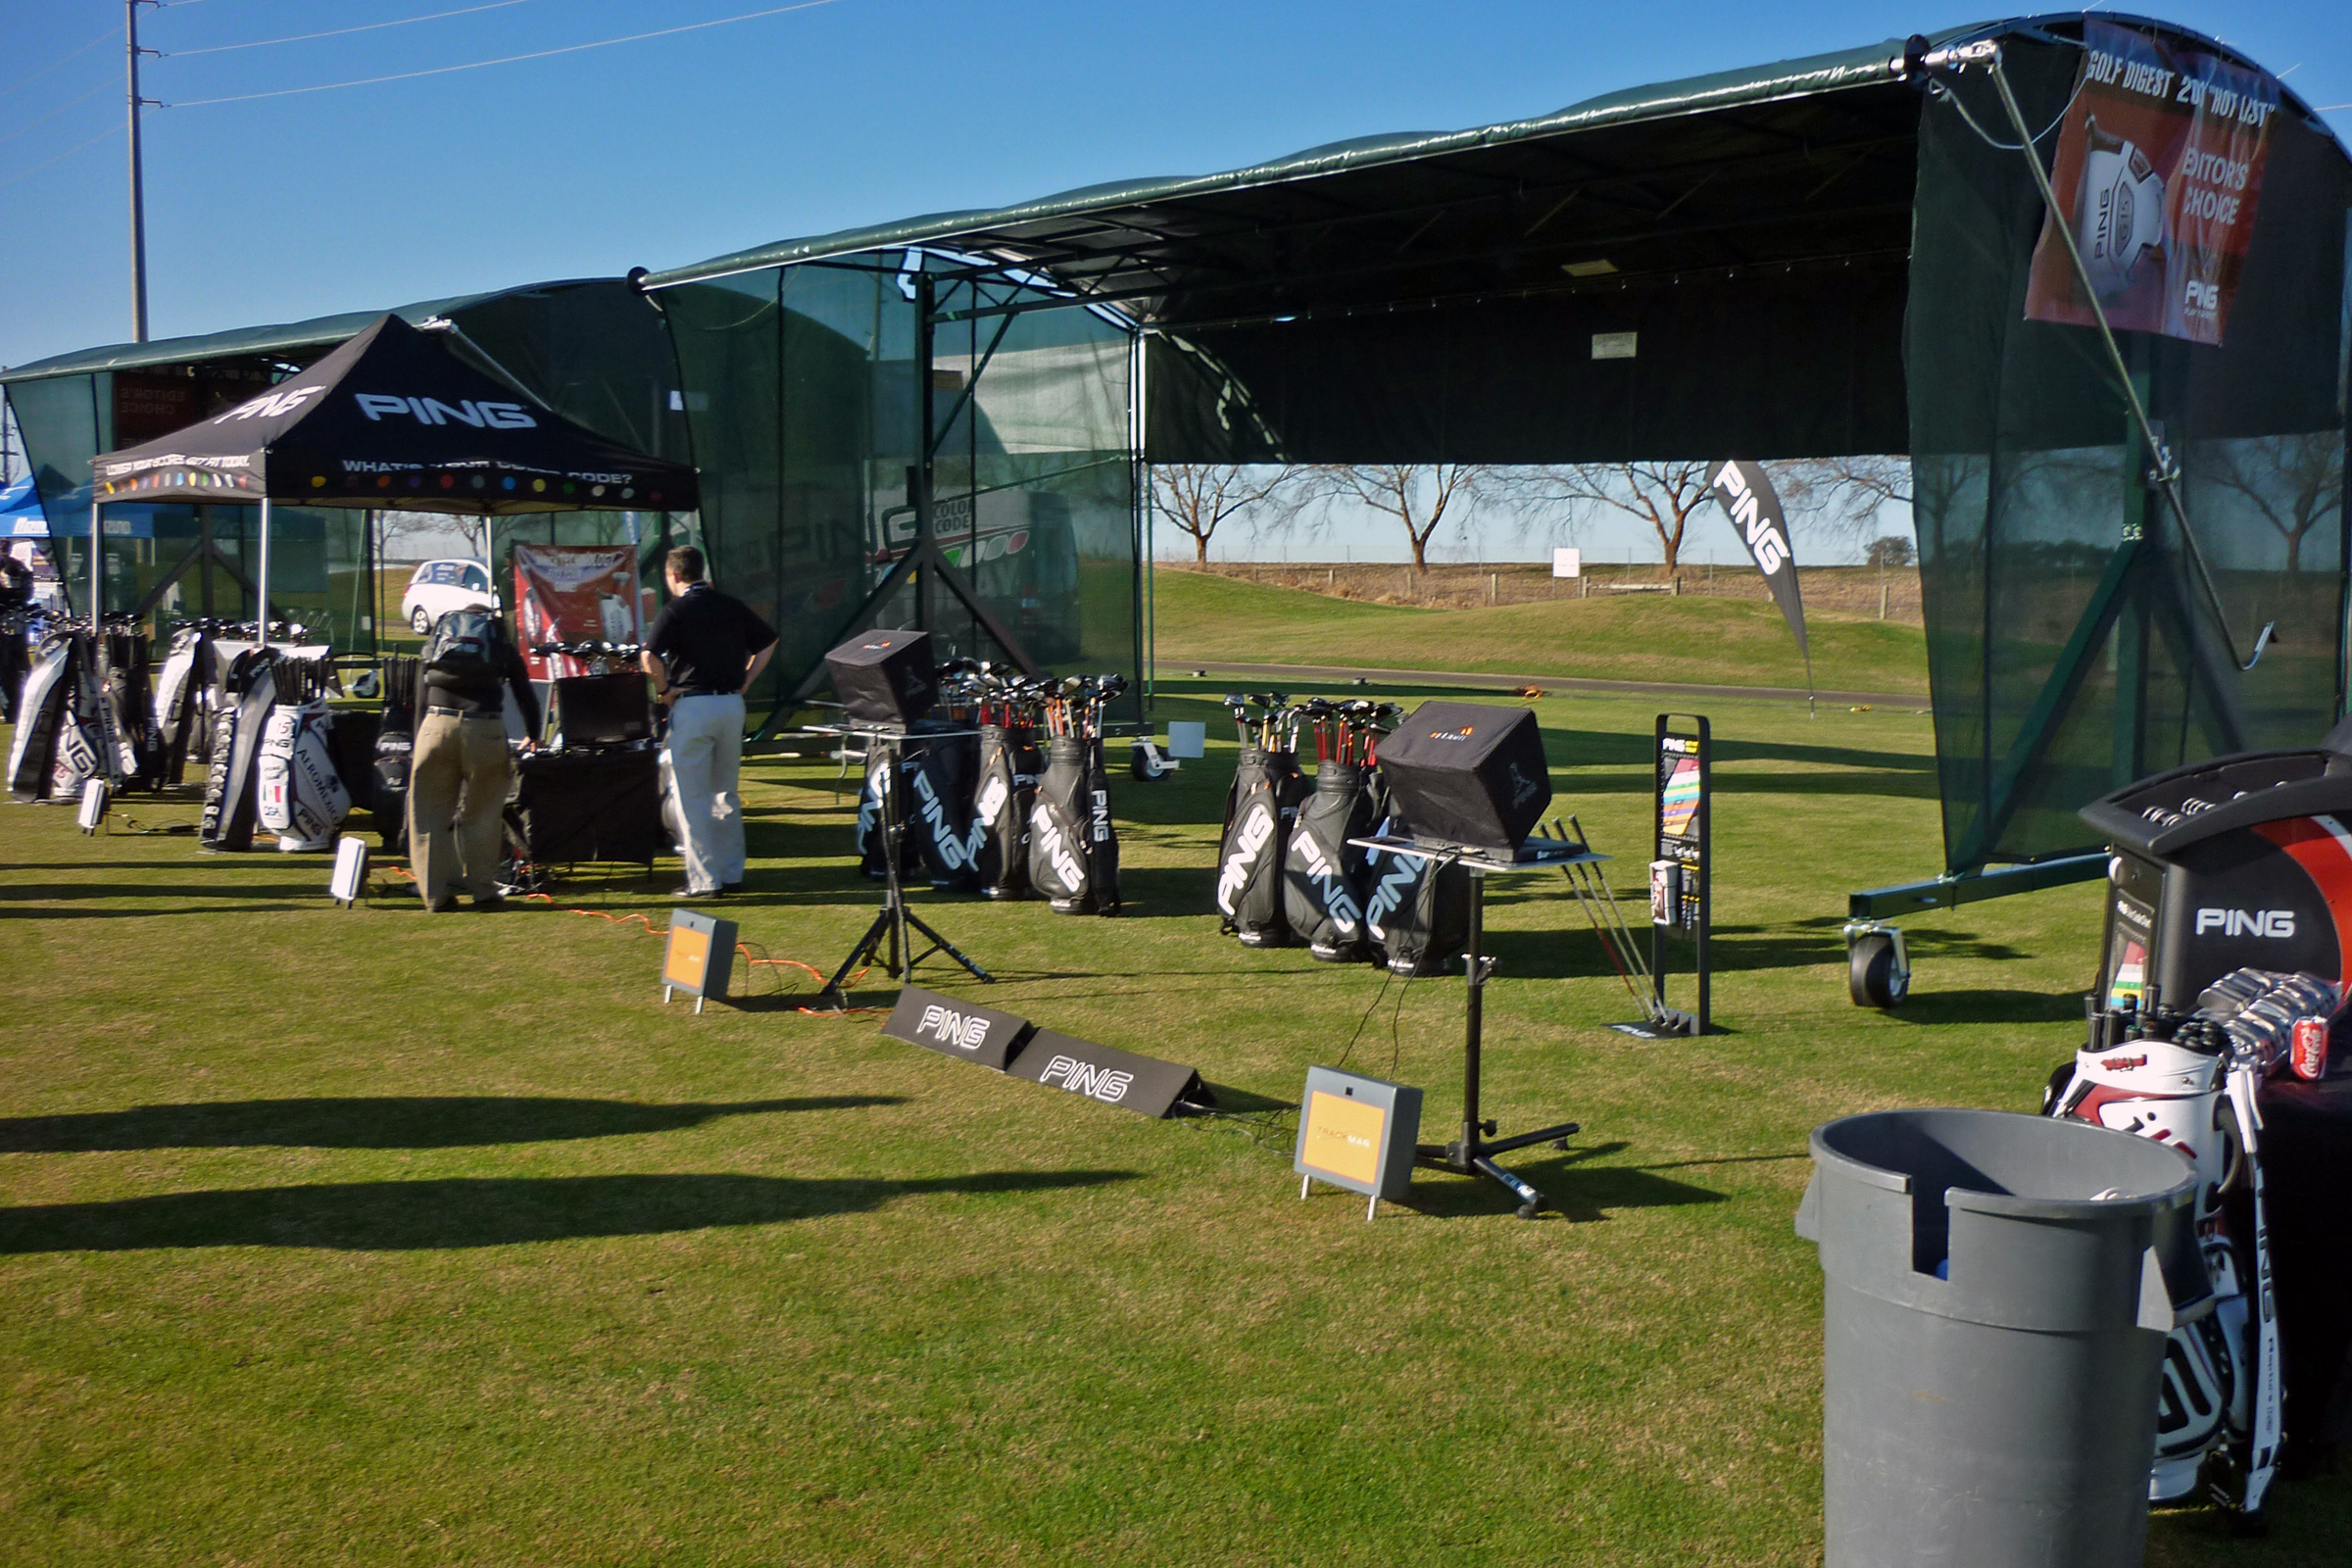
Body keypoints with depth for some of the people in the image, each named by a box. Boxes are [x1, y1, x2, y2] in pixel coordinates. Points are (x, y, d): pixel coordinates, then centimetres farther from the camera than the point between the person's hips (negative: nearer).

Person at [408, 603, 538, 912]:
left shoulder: (438, 635, 25)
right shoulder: (503, 644, 21)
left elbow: (421, 696, 22)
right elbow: (526, 695, 26)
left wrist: (418, 740, 27)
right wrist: (531, 736, 42)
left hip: (436, 723, 1)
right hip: (485, 729, -1)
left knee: (431, 814, 10)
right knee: (481, 814, 11)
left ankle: (437, 894, 11)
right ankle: (484, 890, 15)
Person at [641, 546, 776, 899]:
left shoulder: (675, 611, -8)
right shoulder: (733, 606, 8)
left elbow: (649, 657, -20)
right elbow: (769, 641, 17)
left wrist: (663, 689, -5)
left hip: (692, 707, -5)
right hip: (732, 704, 5)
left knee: (691, 796, 1)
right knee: (726, 793, 16)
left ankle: (704, 880, 0)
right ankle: (732, 873, 19)